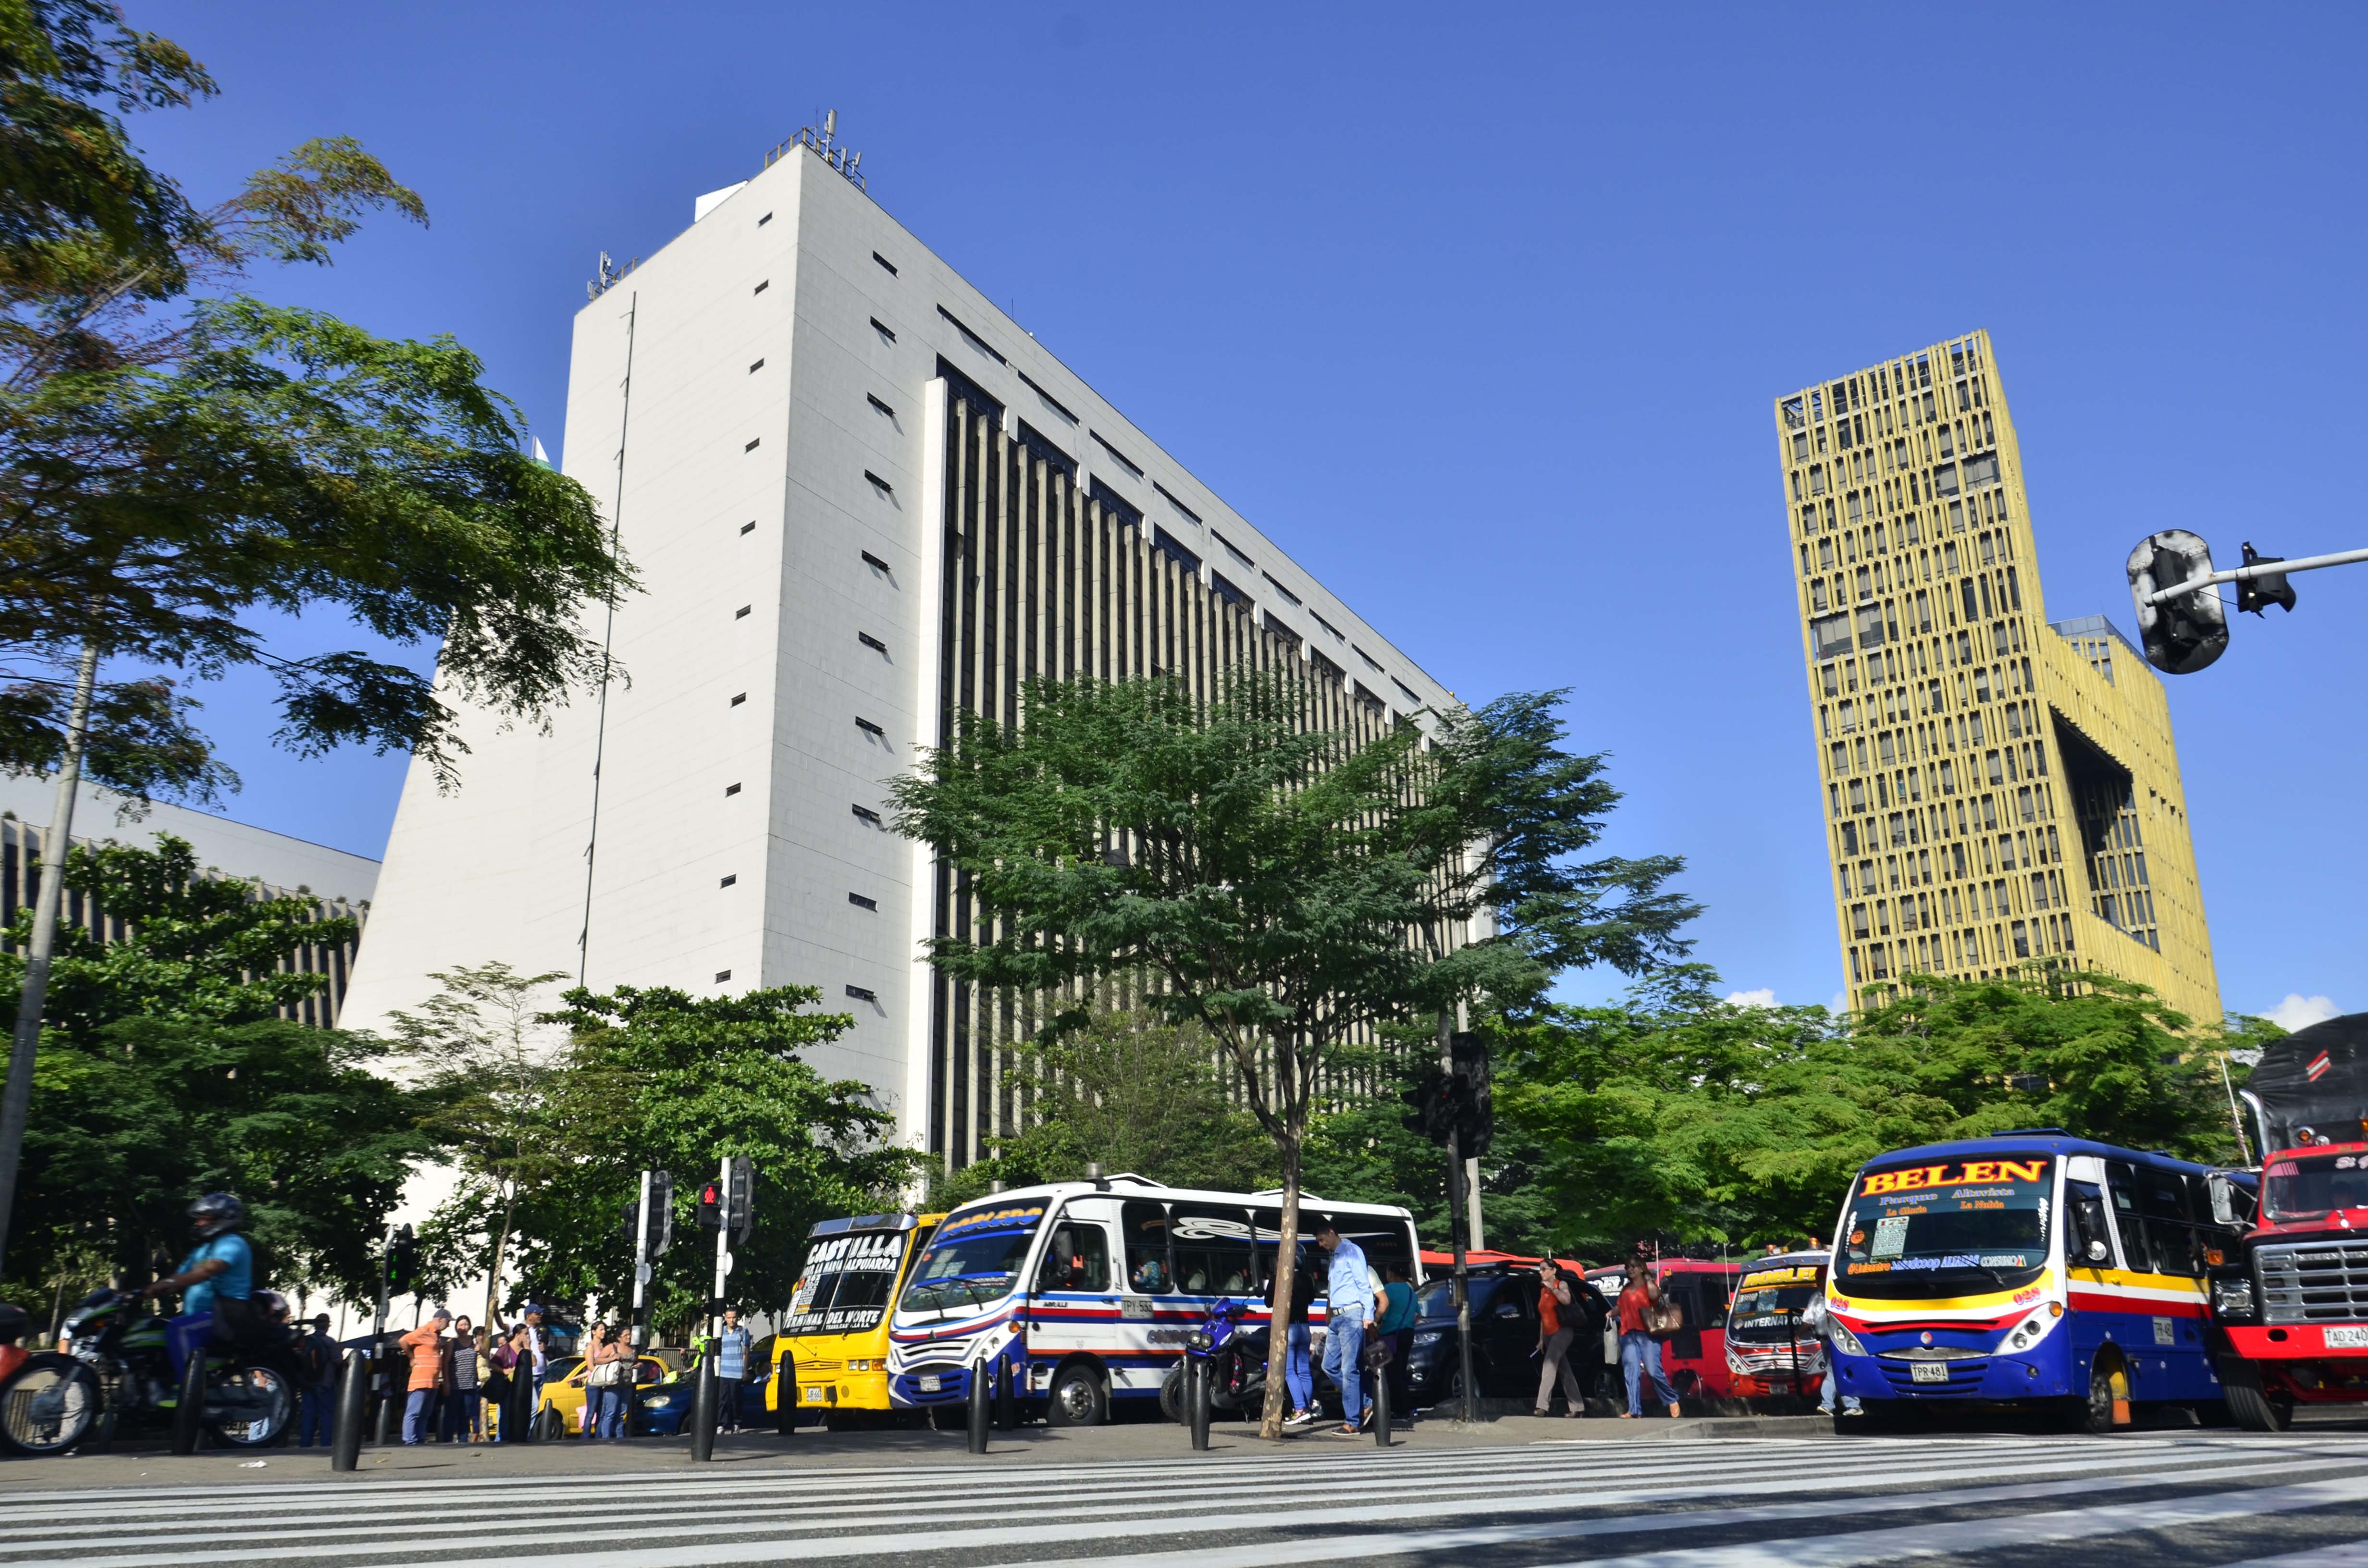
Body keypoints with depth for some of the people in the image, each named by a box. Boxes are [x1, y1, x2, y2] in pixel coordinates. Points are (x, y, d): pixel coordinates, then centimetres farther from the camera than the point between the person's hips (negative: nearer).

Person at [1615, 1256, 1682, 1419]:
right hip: (1628, 1336, 6)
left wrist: (1648, 1279, -7)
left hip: (1647, 1335, -6)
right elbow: (1621, 1308, 35)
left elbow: (1654, 1295, -19)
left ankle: (1672, 1400, 9)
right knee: (1631, 1373, -4)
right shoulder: (1626, 1291, 22)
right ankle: (1634, 1411, -6)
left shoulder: (1648, 1286, 4)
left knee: (1654, 1371, -13)